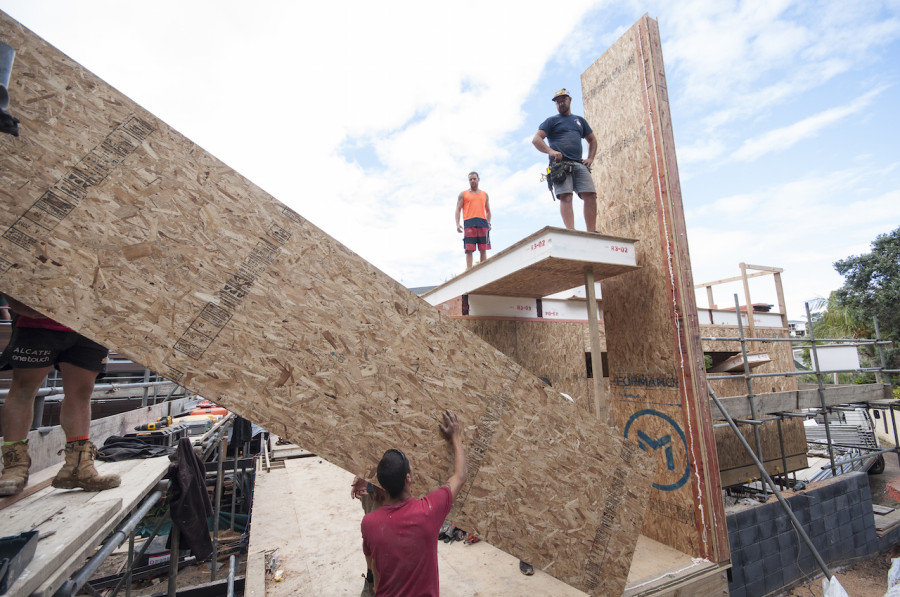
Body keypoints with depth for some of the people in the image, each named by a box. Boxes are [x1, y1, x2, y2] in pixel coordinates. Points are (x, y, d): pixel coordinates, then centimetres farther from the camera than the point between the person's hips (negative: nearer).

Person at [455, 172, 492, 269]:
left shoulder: (485, 194, 23)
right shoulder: (463, 194, 16)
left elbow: (488, 211, 23)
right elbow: (458, 209, 10)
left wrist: (488, 223, 5)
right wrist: (457, 224, -6)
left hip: (482, 223, 2)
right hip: (469, 223, -2)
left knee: (483, 249, -3)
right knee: (469, 249, -10)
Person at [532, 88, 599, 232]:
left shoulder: (579, 120, 29)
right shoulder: (552, 120, 16)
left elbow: (592, 140, 36)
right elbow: (536, 139, 3)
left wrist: (590, 158, 17)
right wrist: (550, 151, -13)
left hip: (579, 165, 4)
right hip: (560, 164, -4)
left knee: (590, 195, -10)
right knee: (566, 197, -20)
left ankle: (592, 232, -11)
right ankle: (571, 231, -28)